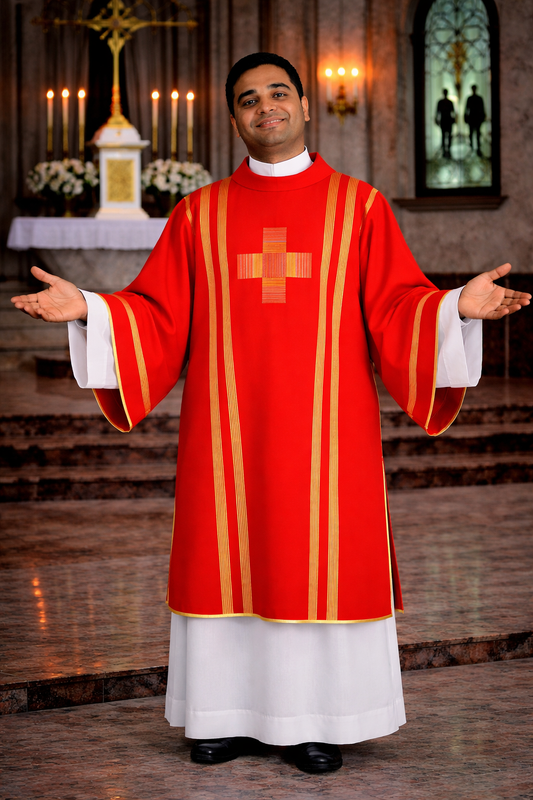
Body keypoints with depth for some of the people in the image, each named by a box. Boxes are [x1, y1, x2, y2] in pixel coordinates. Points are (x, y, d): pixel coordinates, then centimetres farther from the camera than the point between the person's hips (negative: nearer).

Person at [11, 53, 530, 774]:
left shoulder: (358, 206, 6)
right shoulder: (200, 215, 10)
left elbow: (396, 309, 0)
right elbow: (158, 316, 7)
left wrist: (458, 307, -18)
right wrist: (88, 308, -9)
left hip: (326, 431, -1)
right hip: (227, 431, 1)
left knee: (323, 564, 0)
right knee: (226, 565, 2)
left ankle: (320, 720, 11)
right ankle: (230, 715, 14)